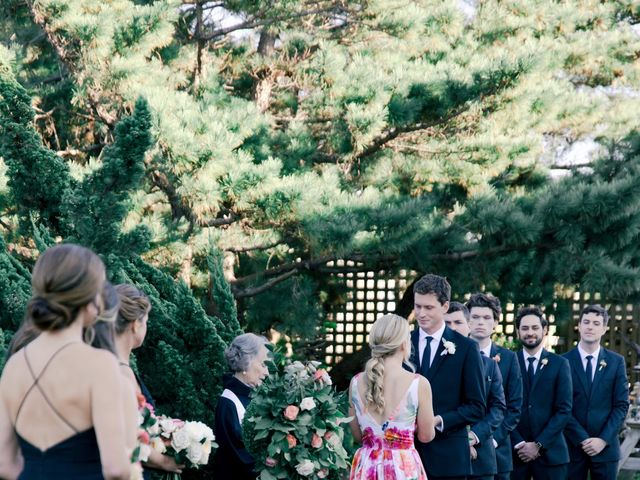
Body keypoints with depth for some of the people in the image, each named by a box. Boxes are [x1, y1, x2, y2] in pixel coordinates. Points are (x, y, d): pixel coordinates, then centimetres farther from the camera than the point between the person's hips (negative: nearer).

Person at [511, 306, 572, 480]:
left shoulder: (559, 364, 5)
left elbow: (564, 410, -1)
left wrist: (539, 444, -8)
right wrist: (518, 444, -9)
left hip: (549, 452, 0)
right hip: (514, 451, 0)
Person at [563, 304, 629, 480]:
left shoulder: (616, 362, 5)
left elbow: (621, 405, 2)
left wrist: (603, 439, -9)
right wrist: (582, 439, -11)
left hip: (605, 446, 1)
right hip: (572, 446, -1)